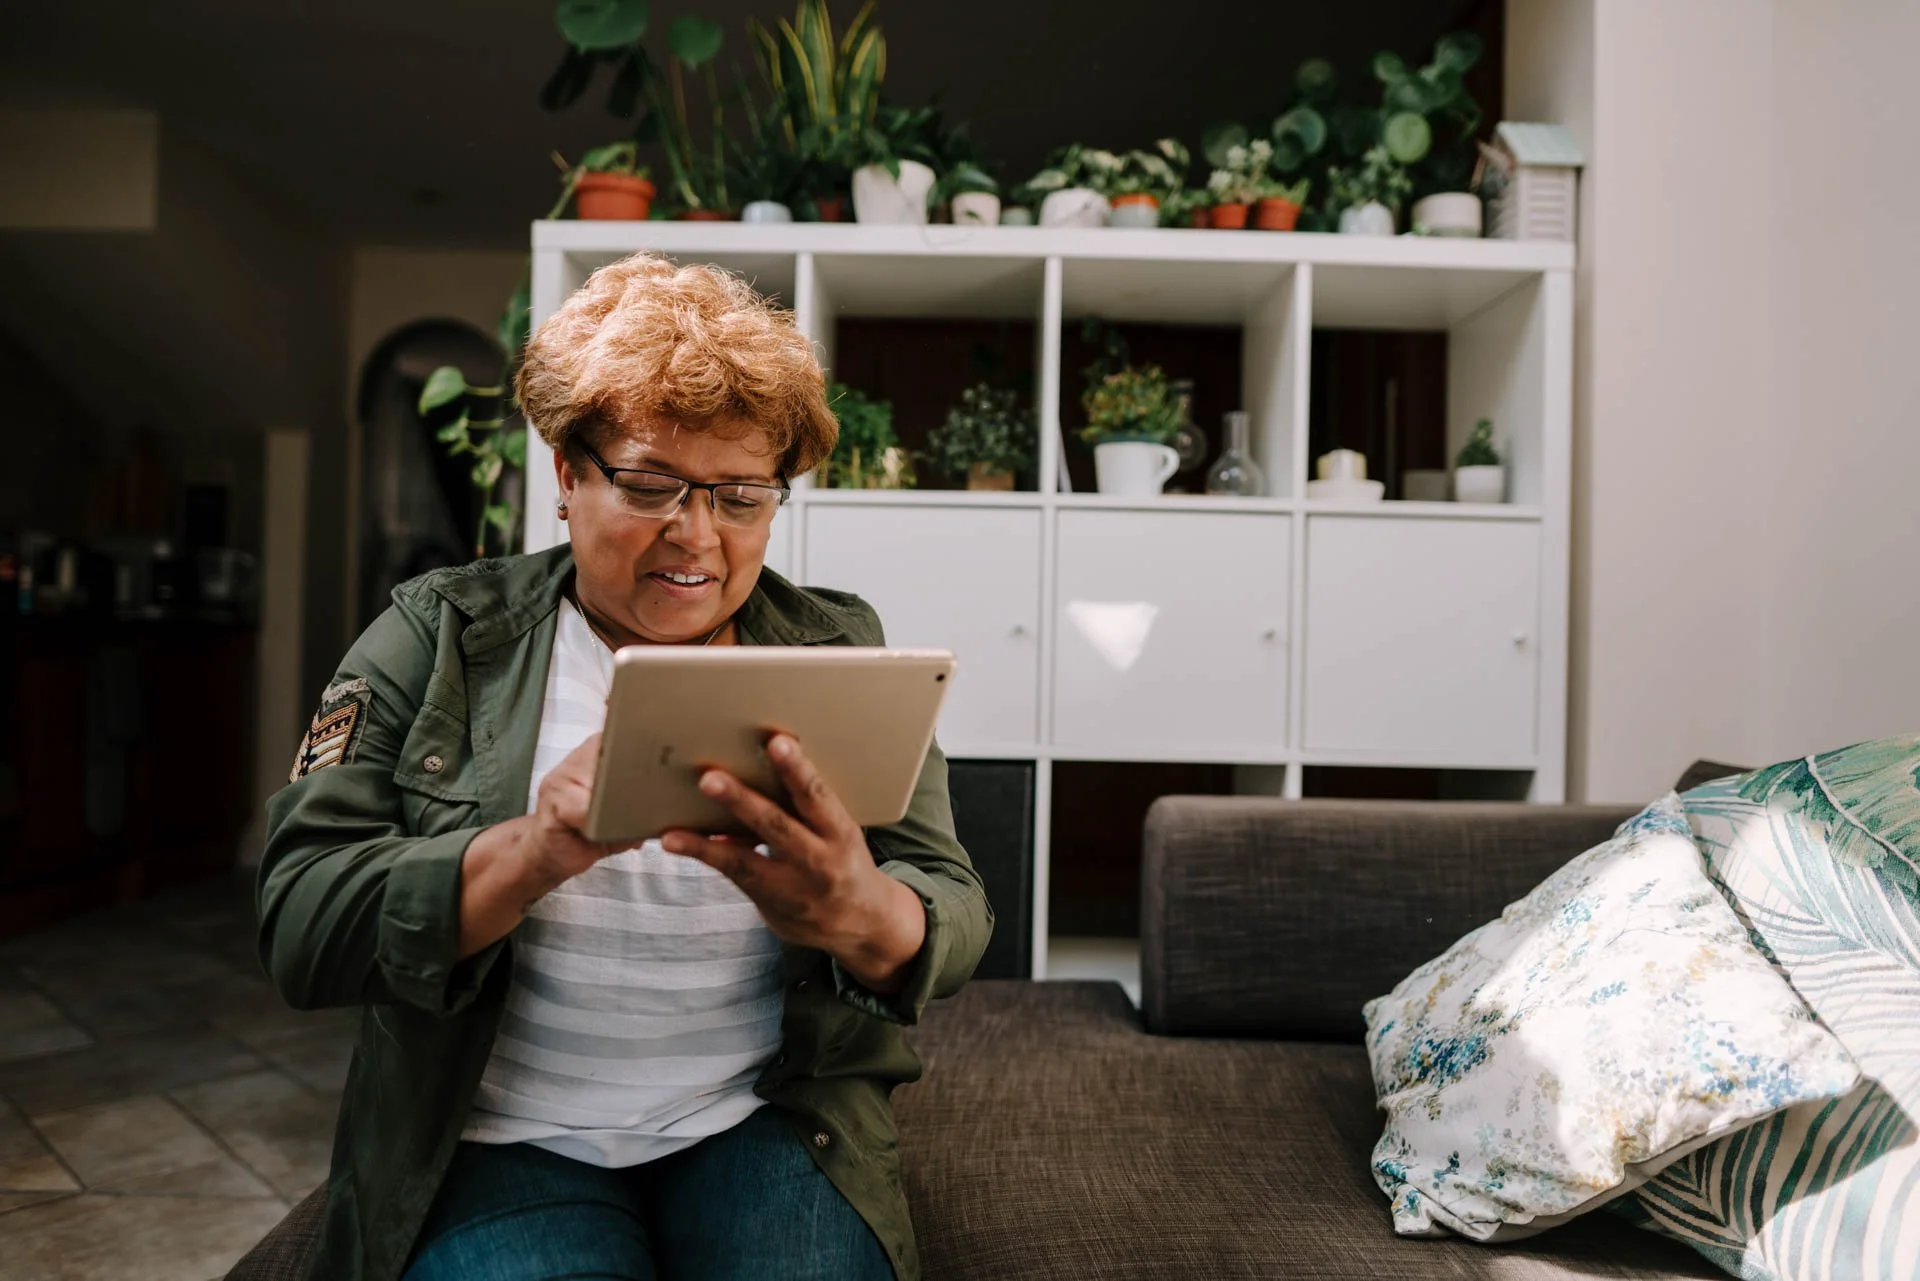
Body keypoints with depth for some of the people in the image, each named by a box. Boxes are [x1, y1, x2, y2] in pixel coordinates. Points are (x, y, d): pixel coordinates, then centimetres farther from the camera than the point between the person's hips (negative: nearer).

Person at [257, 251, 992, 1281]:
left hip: (768, 1126, 2)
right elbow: (299, 929, -7)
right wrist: (532, 852, -26)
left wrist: (857, 918, -27)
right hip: (508, 1140, -1)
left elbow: (953, 914, -3)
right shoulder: (436, 637, 1)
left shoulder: (839, 649, 4)